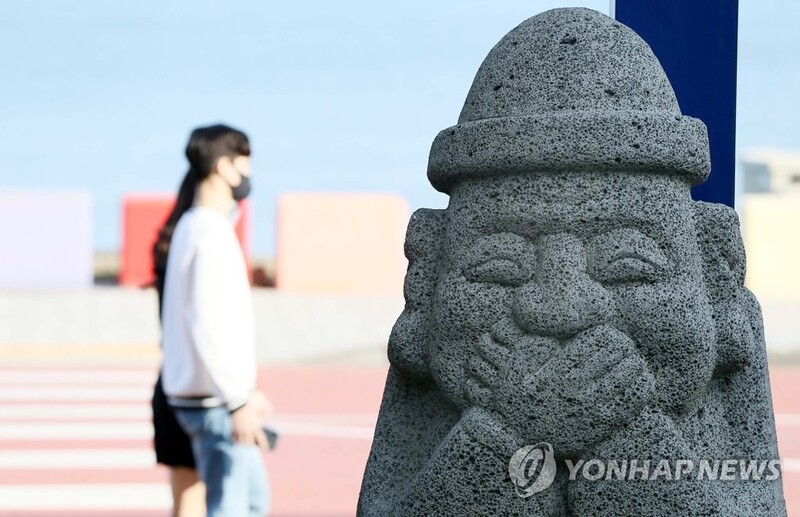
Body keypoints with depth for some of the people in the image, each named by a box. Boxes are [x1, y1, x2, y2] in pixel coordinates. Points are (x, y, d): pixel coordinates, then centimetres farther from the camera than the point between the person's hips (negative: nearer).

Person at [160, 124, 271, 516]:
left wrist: (244, 390, 23)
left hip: (213, 396, 10)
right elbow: (206, 327, -24)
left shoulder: (192, 228, 14)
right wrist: (239, 401, -22)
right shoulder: (211, 234, -17)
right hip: (214, 402, -10)